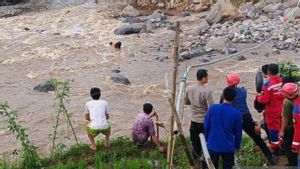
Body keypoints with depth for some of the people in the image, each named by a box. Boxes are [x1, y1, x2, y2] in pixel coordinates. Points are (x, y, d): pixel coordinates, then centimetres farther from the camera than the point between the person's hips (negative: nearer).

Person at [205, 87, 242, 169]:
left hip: (213, 145, 1)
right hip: (228, 147, -1)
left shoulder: (212, 108, -11)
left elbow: (206, 126, -2)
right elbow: (238, 132, -2)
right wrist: (237, 146, 14)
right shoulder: (237, 113, -11)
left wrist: (207, 139, 14)